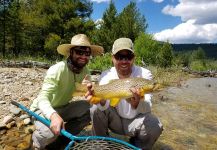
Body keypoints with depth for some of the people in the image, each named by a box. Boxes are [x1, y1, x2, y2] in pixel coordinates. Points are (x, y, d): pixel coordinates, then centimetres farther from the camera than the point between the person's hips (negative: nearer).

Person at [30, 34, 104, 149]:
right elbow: (43, 98, -37)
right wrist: (54, 116, -57)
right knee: (51, 132, -33)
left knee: (90, 109, -17)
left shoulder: (84, 71, -10)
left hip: (62, 108, 6)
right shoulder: (57, 70, -28)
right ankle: (37, 140, 6)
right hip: (42, 109, -5)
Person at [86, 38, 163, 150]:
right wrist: (102, 100, -50)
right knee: (96, 108, -24)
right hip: (115, 119, 1)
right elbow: (104, 107, -25)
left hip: (135, 121, 0)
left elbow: (147, 109, -27)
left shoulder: (144, 74, -17)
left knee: (155, 127, -28)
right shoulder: (106, 75, -13)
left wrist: (137, 103, -50)